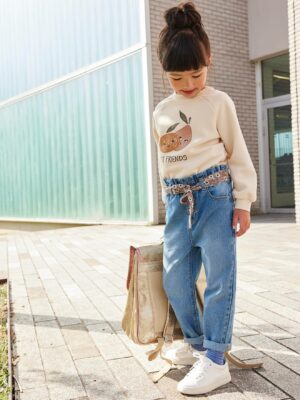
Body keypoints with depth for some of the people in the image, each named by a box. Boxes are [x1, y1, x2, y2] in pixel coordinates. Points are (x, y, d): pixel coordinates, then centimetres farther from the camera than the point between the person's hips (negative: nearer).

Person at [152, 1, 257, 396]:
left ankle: (215, 359, 3)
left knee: (218, 275, -4)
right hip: (178, 200, 5)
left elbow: (238, 153, -1)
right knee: (174, 278, 3)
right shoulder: (161, 111, 12)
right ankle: (196, 341, 24)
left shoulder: (218, 102, -1)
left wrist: (243, 201, -5)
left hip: (214, 194, -5)